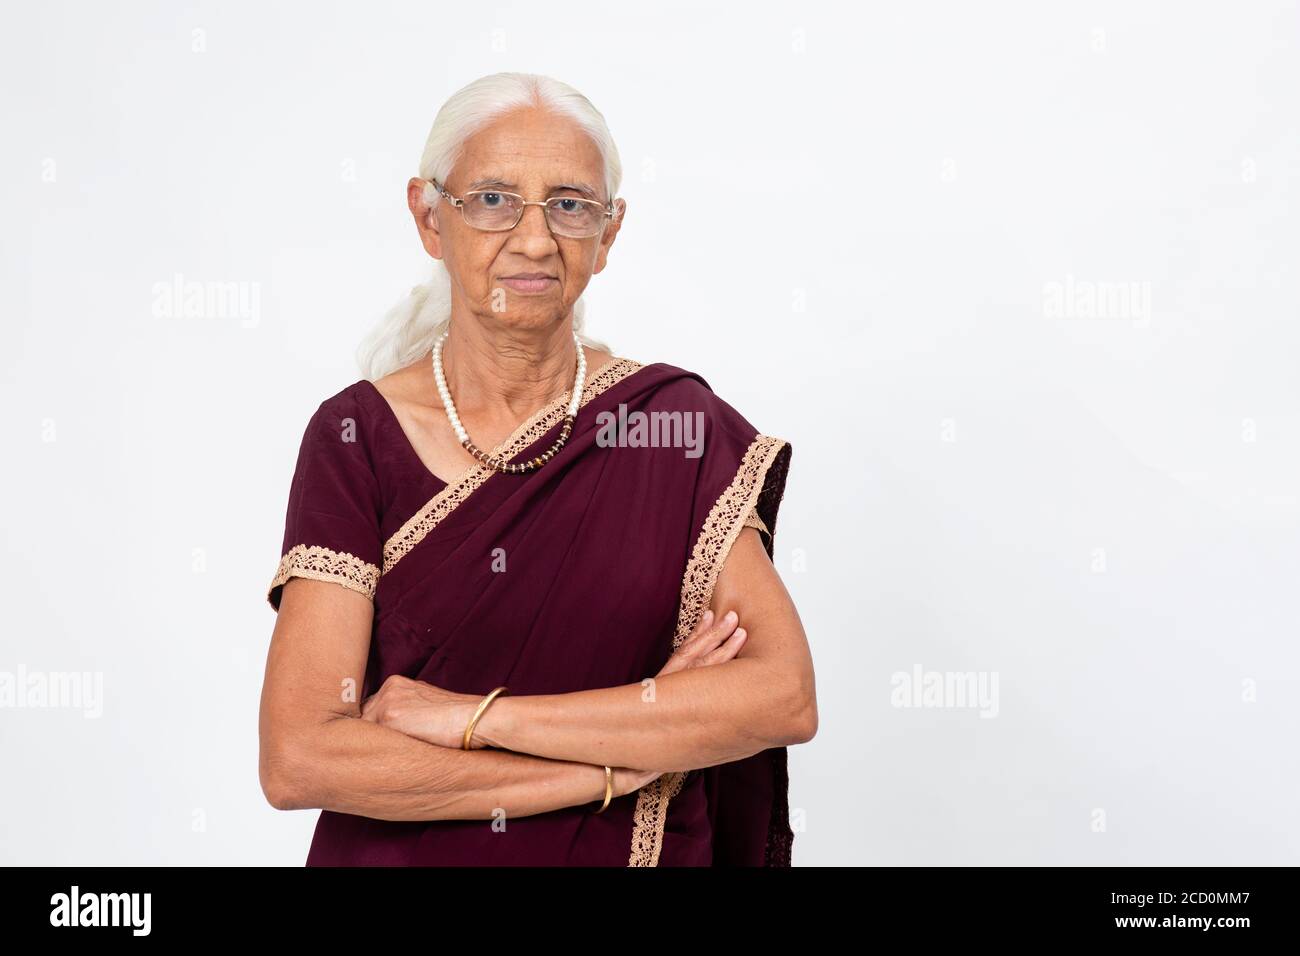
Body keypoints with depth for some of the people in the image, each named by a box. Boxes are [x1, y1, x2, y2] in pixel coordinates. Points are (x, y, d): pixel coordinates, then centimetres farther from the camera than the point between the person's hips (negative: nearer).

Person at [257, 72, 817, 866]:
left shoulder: (679, 423, -10)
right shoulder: (355, 438, -12)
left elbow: (786, 695, -20)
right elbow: (296, 760, -19)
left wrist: (479, 715, -23)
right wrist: (622, 759, -22)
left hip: (640, 852, 1)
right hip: (396, 853, 0)